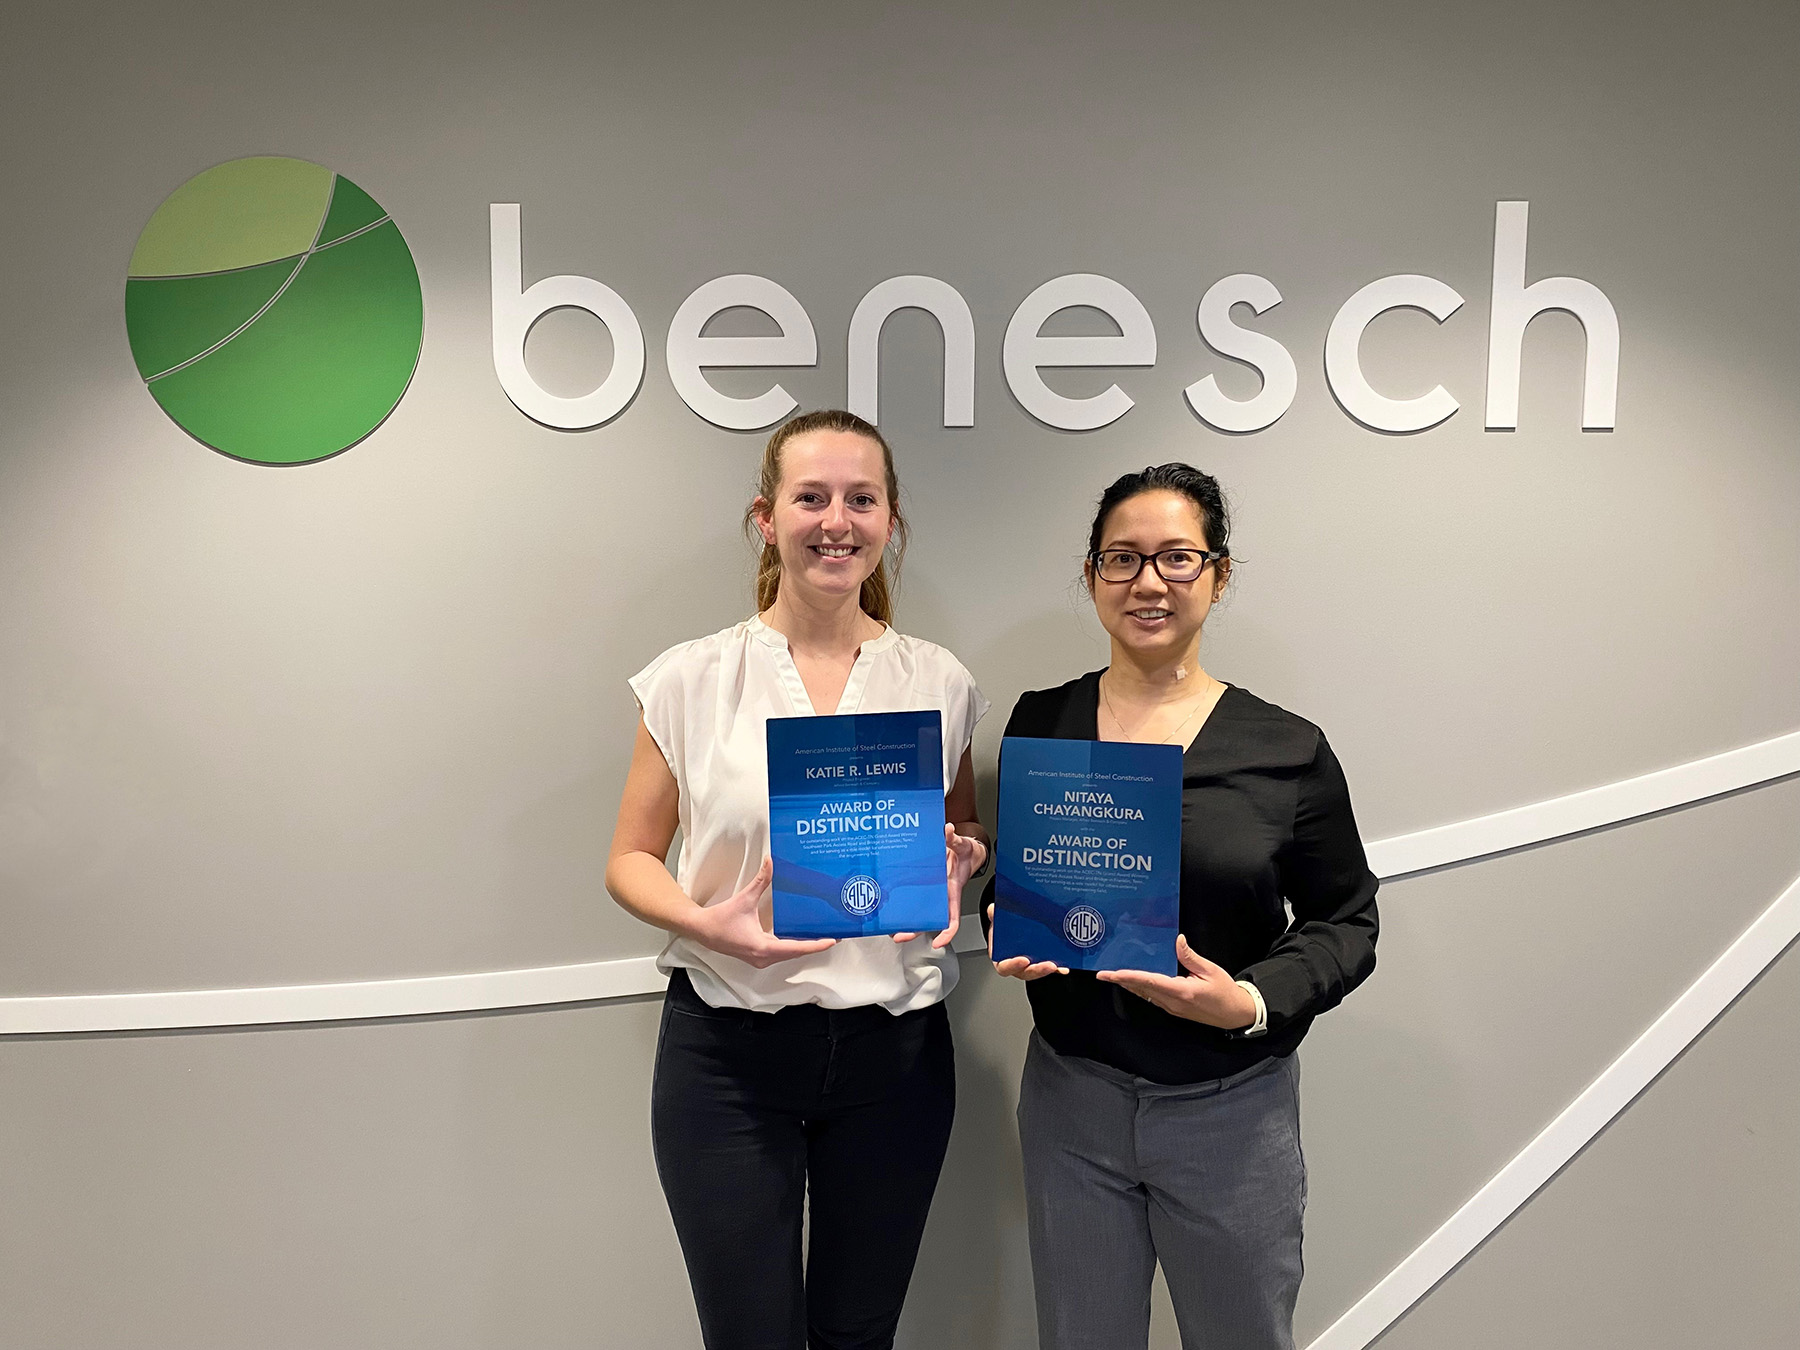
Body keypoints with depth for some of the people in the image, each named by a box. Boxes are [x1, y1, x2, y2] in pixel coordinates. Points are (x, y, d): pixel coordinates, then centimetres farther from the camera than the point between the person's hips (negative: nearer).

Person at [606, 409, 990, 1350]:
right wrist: (704, 922, -18)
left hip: (895, 1050, 2)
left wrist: (959, 865, -8)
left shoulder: (938, 682, 3)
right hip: (727, 1053, -2)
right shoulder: (691, 680, -2)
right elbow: (631, 859, 2)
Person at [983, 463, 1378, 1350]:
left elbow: (1345, 921, 0)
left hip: (1233, 1109, -1)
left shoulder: (1288, 750, -7)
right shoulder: (1041, 723, 0)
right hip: (1070, 1098, 2)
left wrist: (1253, 1002, -17)